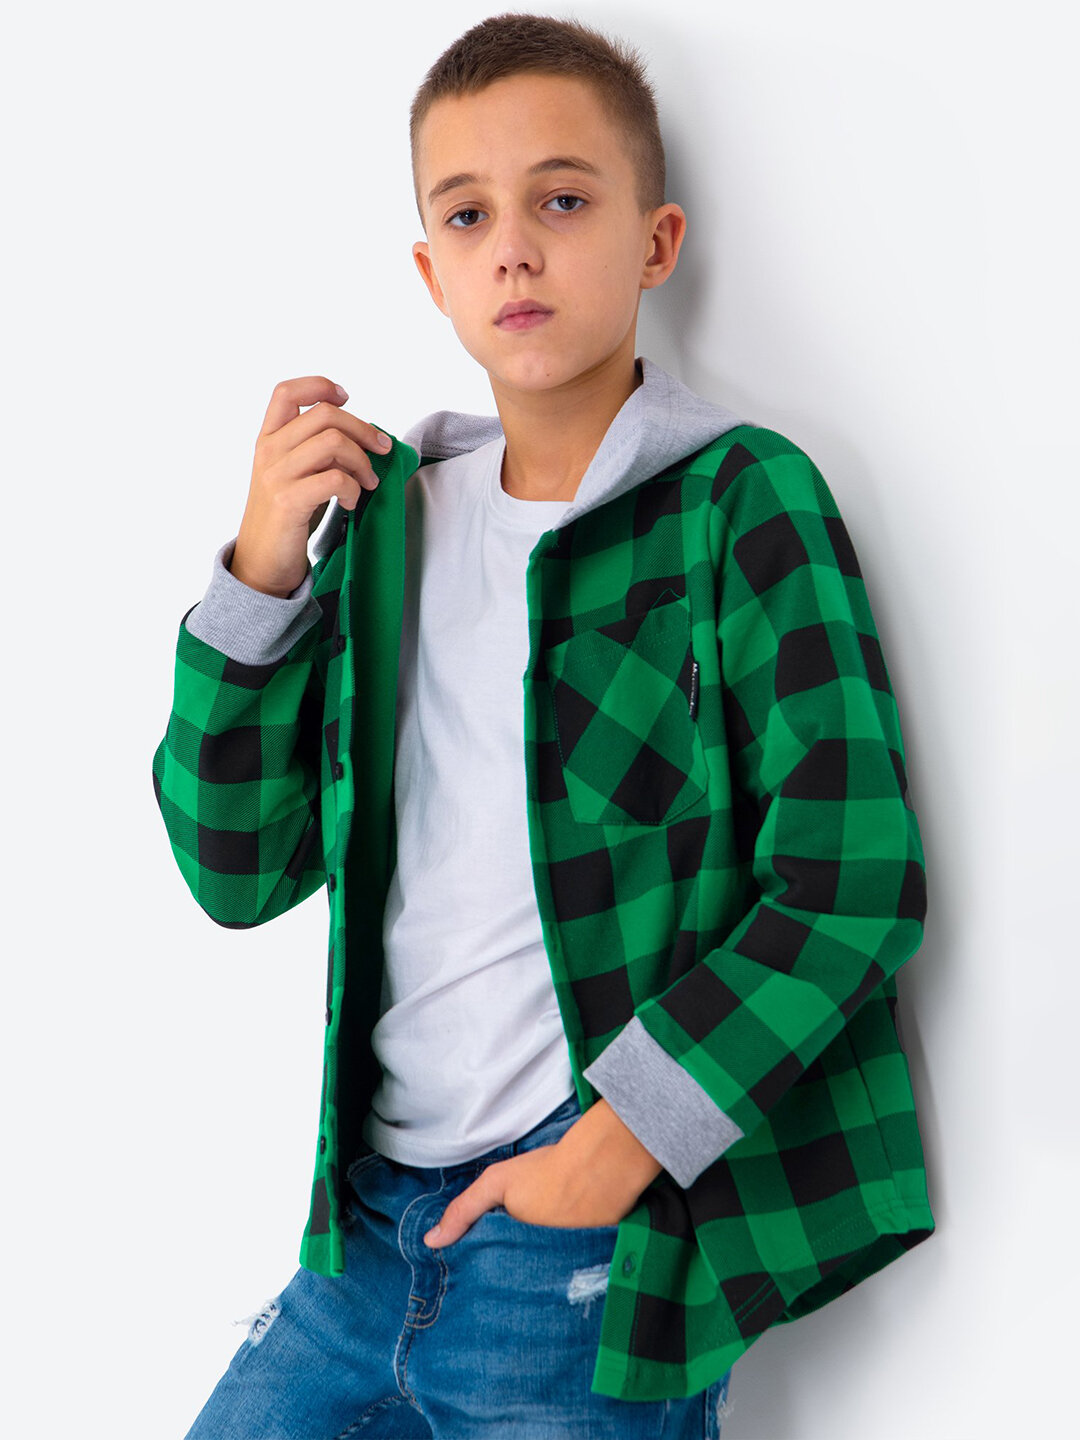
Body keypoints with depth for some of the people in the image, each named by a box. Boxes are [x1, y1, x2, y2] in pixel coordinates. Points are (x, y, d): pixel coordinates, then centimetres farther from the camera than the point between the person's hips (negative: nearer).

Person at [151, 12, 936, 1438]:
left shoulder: (740, 498, -6)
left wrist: (623, 1137, -16)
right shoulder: (391, 511, 9)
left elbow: (854, 874, -12)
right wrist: (261, 570, -6)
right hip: (371, 1230, 5)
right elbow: (241, 869, 5)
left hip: (603, 1257, -5)